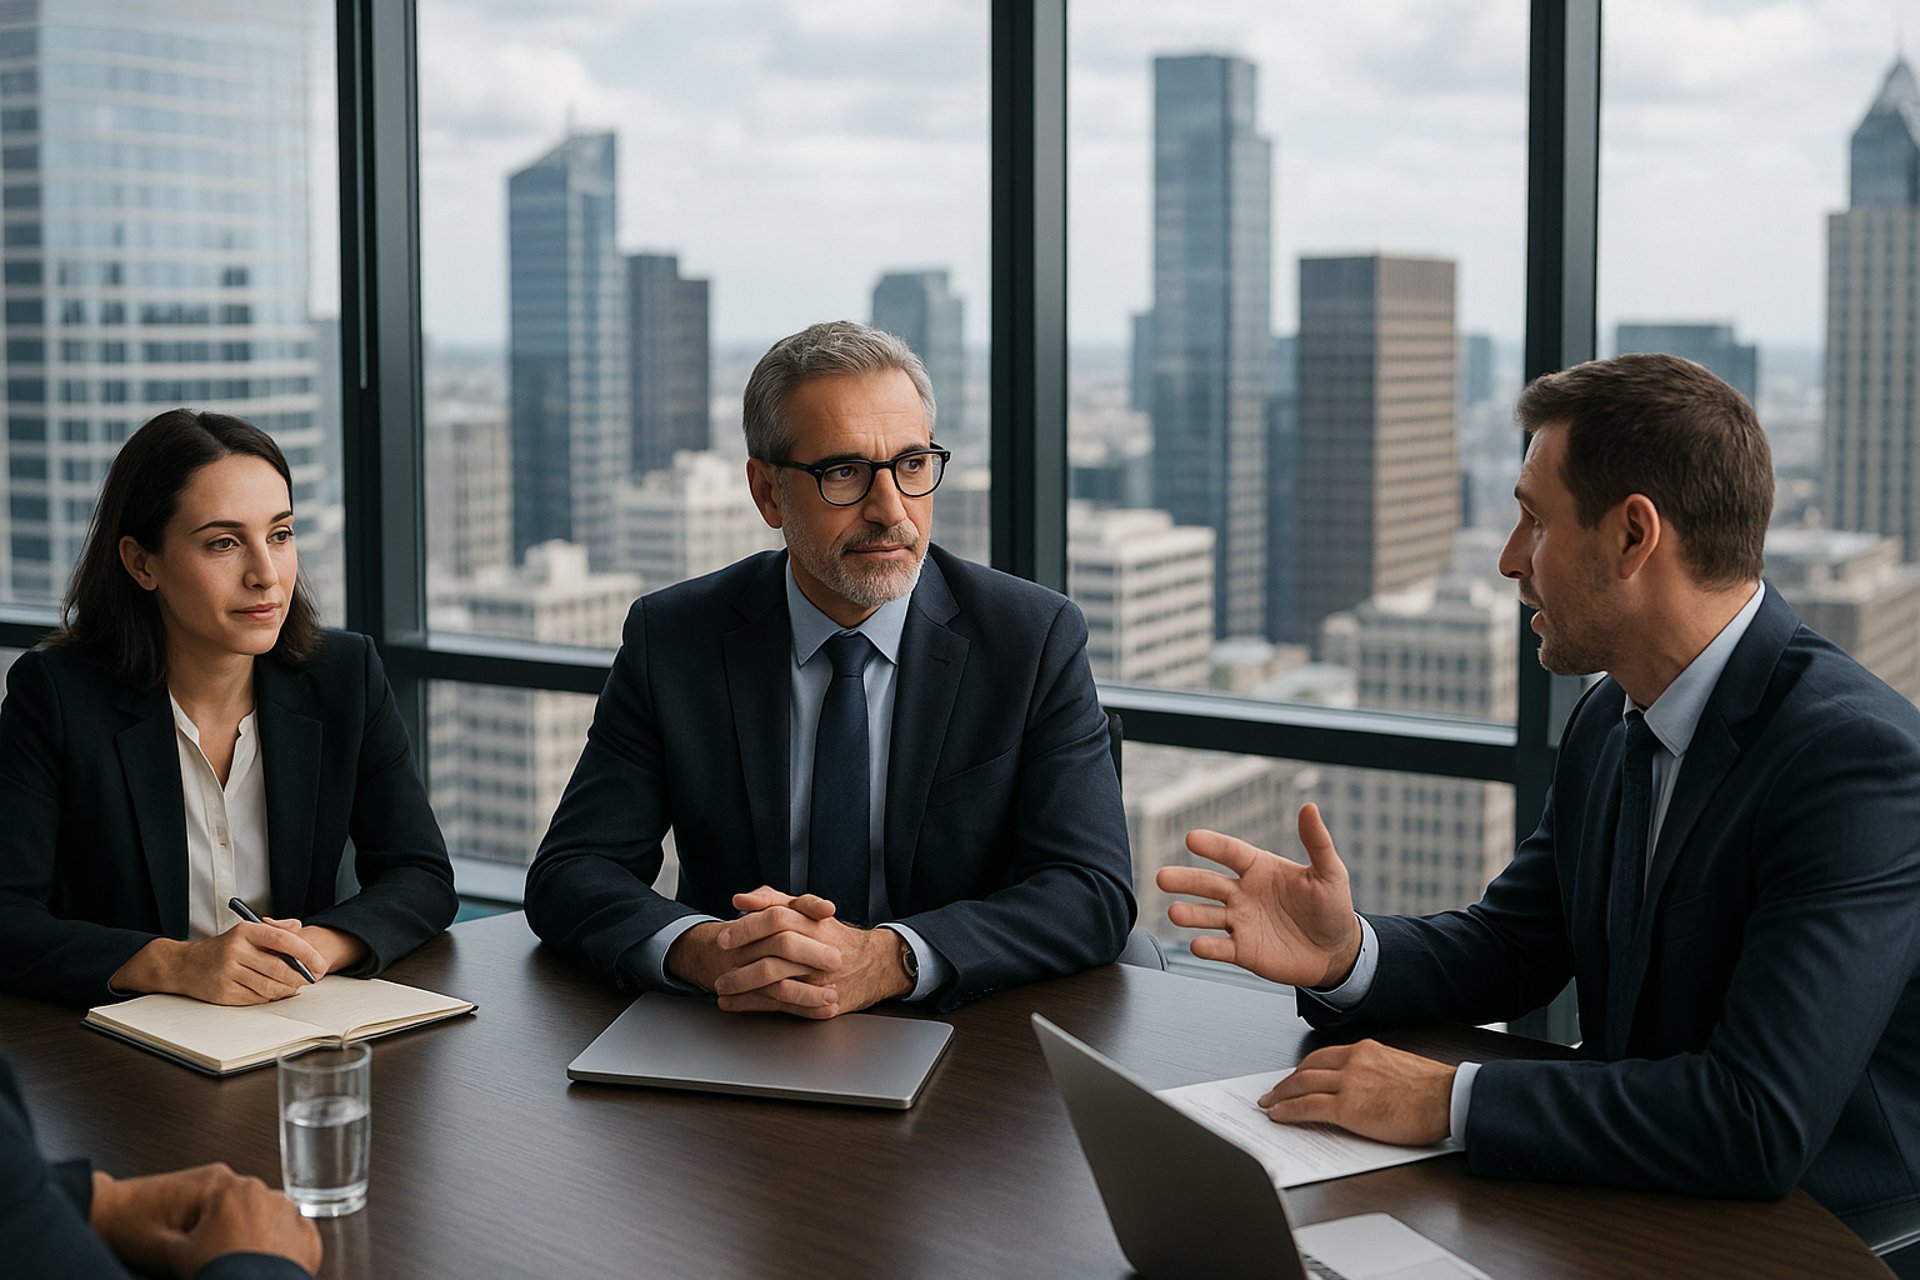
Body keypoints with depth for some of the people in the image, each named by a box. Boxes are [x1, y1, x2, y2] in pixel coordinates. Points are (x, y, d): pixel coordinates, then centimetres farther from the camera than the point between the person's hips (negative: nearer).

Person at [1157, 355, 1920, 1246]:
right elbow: (1508, 952, 13)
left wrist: (1449, 1099, -24)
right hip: (1626, 1209, 7)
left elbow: (1761, 1121, -30)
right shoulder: (1609, 720, 4)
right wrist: (1345, 954, -9)